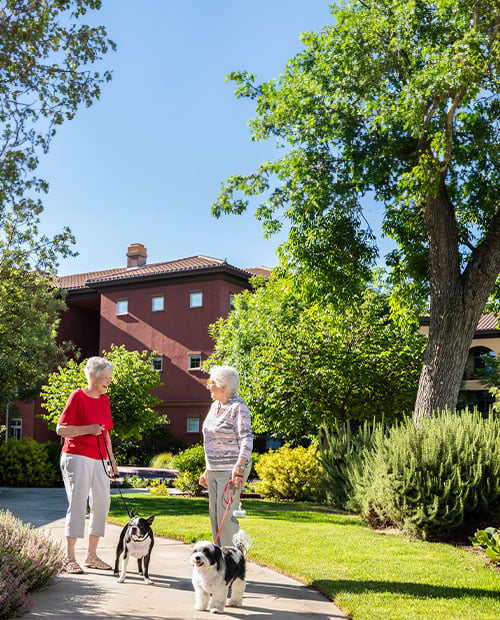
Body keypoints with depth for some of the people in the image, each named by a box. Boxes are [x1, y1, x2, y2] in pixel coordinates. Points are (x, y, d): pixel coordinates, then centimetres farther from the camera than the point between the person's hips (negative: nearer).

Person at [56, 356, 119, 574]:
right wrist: (88, 429, -20)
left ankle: (91, 555, 17)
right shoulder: (77, 396, -7)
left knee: (102, 503, 6)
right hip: (77, 457, -7)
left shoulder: (104, 400, 13)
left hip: (98, 460, 7)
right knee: (77, 503, -8)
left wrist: (112, 460, 16)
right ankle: (69, 558, 0)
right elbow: (60, 429, -9)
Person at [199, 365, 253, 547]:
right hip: (214, 470, 9)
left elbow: (246, 439, -20)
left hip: (231, 470, -9)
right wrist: (207, 470, 21)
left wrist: (239, 466, -33)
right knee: (214, 515, 12)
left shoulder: (238, 407, -12)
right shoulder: (215, 406, 13)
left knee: (226, 515, -10)